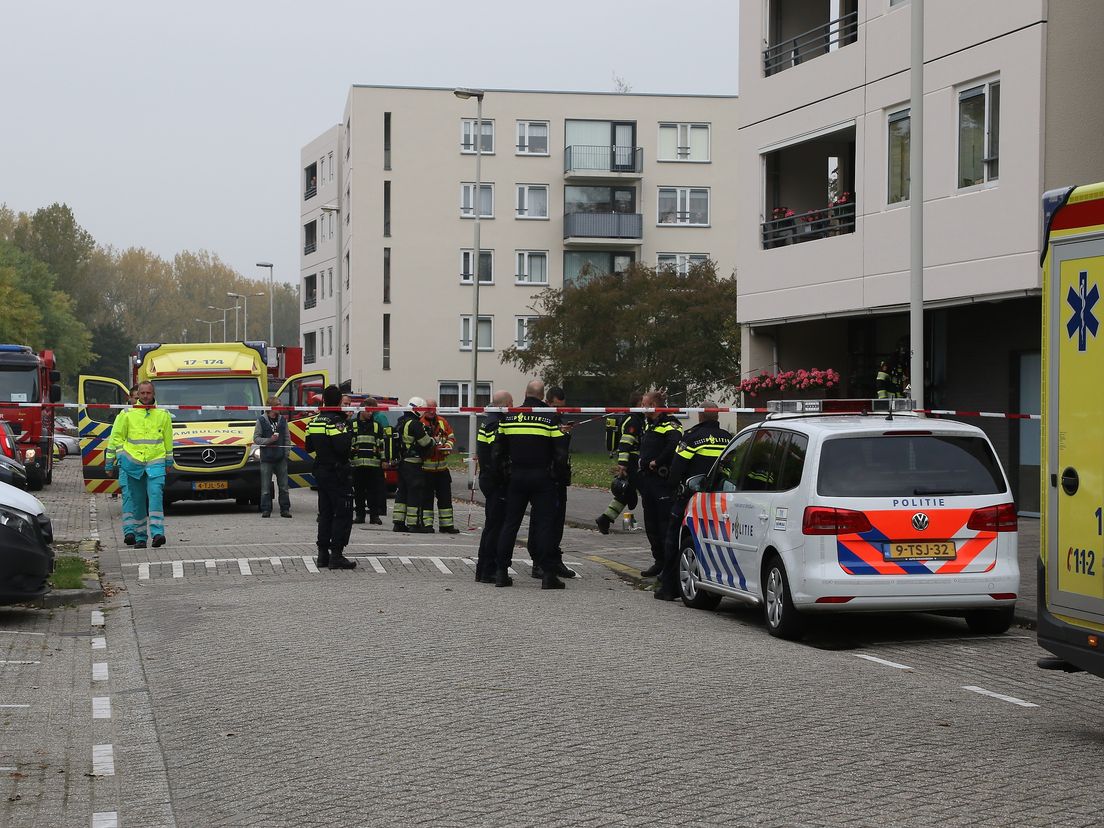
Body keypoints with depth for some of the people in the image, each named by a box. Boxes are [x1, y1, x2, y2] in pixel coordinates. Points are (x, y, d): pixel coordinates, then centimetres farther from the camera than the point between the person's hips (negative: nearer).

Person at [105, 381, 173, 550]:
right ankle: (139, 537, 11)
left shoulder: (163, 415, 11)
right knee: (136, 500, 4)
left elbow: (168, 439, 20)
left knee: (155, 495, -16)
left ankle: (157, 533, -21)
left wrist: (169, 460, 22)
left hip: (155, 462, 0)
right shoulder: (127, 415, 6)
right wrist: (109, 461, 8)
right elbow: (115, 438, 9)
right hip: (132, 463, 0)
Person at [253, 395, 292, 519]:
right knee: (266, 486, -1)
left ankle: (285, 509, 10)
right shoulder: (261, 420, 0)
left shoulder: (283, 420, 10)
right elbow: (256, 438, -1)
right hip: (266, 458, -3)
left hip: (281, 458, 3)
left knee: (284, 486, 4)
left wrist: (286, 453, 3)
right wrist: (269, 440, -14)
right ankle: (266, 510, 5)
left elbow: (287, 438, 12)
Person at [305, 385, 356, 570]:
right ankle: (336, 555, -8)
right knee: (343, 514, -4)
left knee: (325, 513, 15)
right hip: (337, 472, -8)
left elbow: (309, 447, 15)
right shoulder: (336, 421, -16)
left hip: (320, 471, 8)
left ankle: (323, 554, 15)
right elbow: (343, 447, -26)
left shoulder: (315, 421, 9)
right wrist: (348, 435, -8)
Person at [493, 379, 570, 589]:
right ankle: (548, 574, -3)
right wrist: (560, 476, 4)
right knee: (544, 524, -1)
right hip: (542, 478, -3)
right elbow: (561, 452, -7)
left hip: (516, 478, 3)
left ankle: (501, 572, 8)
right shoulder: (550, 418, -6)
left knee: (510, 523, 9)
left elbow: (499, 450, 8)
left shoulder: (509, 417, 4)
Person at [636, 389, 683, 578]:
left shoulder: (669, 425, -12)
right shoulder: (650, 425, 19)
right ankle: (659, 561, 21)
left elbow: (674, 444, -30)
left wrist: (658, 462, -22)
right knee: (651, 524, 12)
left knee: (665, 522, -8)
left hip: (663, 482, -10)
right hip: (648, 481, 10)